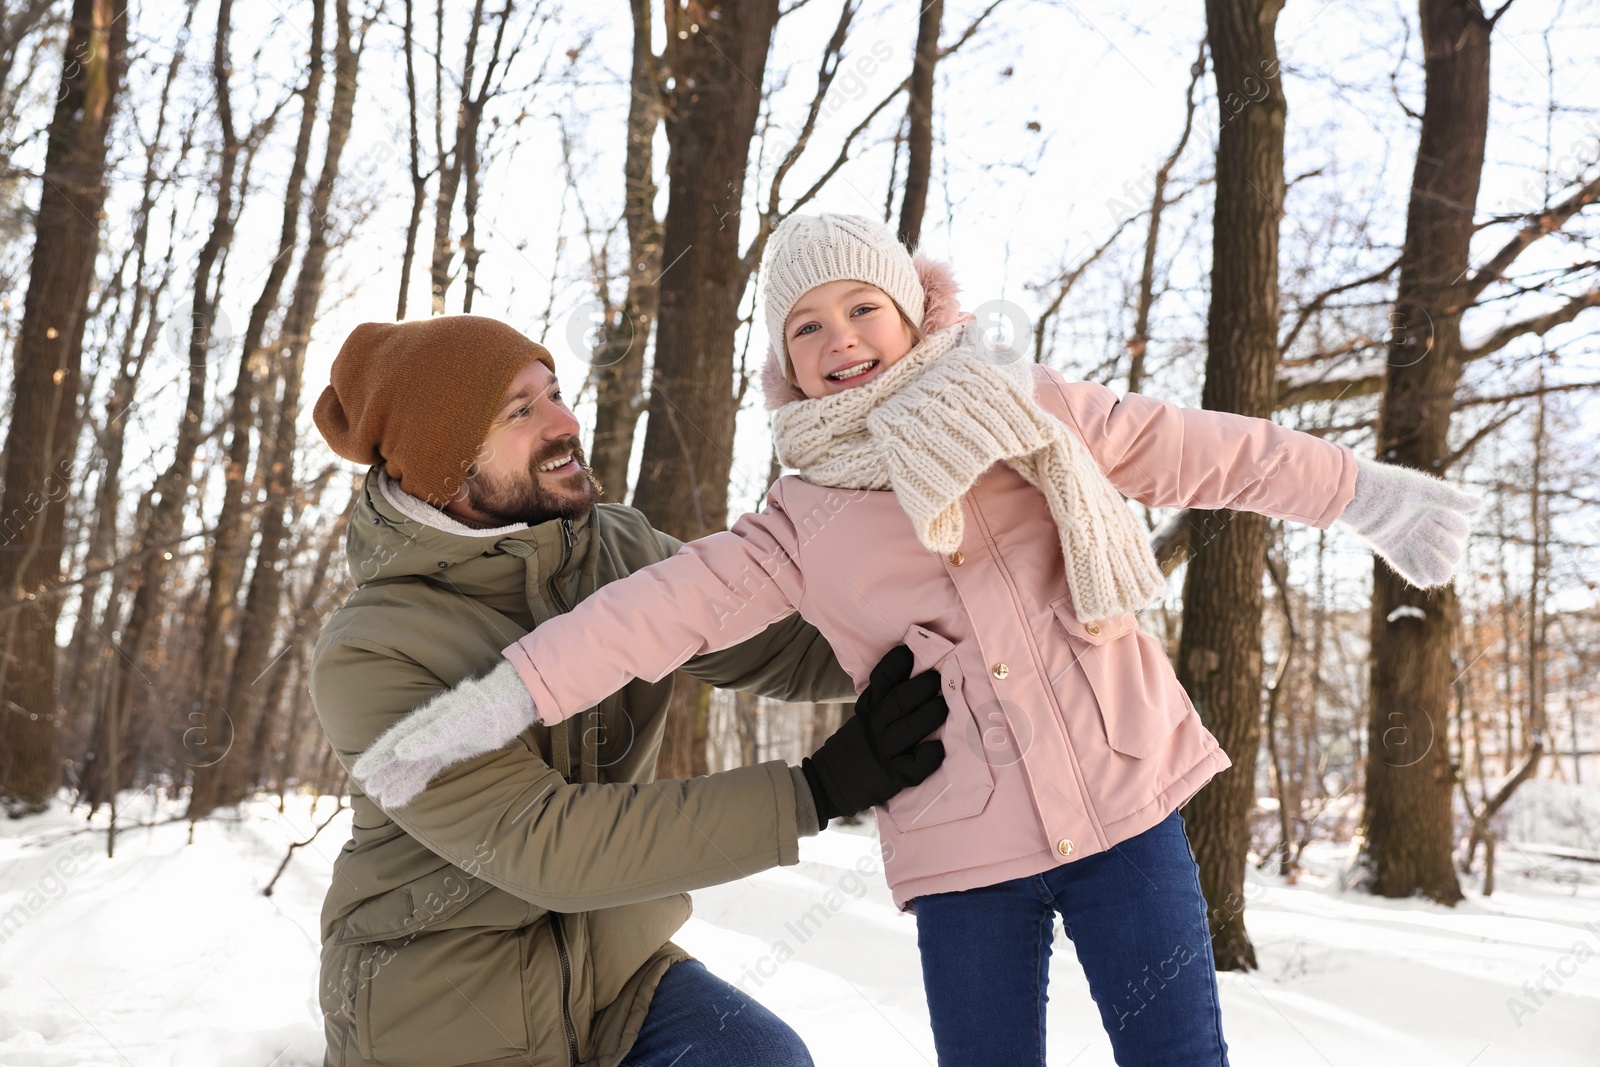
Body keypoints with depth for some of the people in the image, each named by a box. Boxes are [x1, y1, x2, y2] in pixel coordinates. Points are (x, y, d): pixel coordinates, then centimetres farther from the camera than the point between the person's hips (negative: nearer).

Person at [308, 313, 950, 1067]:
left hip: (615, 971, 4)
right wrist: (818, 789, -31)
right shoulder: (366, 658, -21)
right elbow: (539, 843, -27)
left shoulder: (621, 553, -3)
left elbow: (782, 648, 5)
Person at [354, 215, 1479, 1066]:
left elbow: (1202, 449, 5)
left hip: (1125, 802, 0)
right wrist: (514, 692, -12)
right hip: (962, 854, 1)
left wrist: (1365, 493, 2)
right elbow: (671, 602, -4)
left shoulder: (1027, 409, 4)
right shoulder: (804, 523, 5)